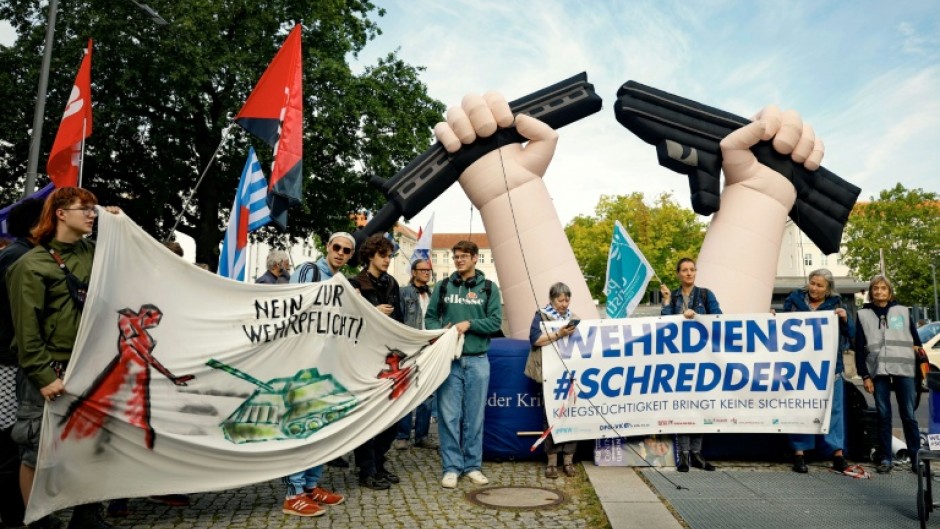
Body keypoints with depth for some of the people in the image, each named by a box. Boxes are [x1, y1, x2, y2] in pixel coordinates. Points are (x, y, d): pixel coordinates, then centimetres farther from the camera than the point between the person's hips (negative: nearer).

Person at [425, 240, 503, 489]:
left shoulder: (489, 288, 5)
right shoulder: (443, 286, 8)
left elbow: (495, 321, -1)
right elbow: (430, 317, 8)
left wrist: (469, 324, -15)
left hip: (477, 360, 0)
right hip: (448, 359, 0)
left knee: (475, 416, 8)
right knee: (449, 415, 2)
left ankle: (473, 465, 21)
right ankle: (451, 467, 13)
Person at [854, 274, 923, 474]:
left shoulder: (903, 311, 8)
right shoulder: (863, 314, 6)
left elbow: (915, 339, 12)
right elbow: (859, 347, 4)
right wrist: (865, 375, -1)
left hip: (903, 369, 0)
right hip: (878, 370, 0)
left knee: (908, 415, 2)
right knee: (883, 415, 3)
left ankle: (916, 457, 11)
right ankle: (886, 458, 9)